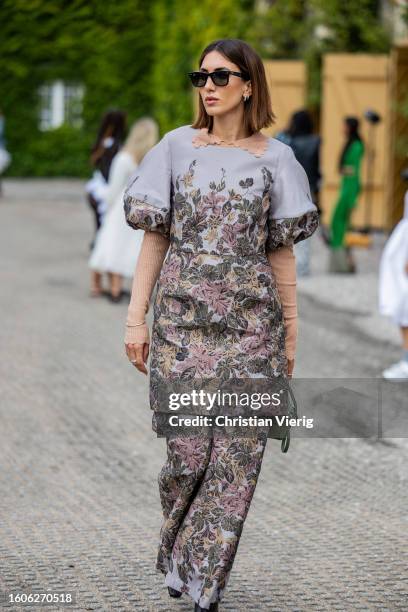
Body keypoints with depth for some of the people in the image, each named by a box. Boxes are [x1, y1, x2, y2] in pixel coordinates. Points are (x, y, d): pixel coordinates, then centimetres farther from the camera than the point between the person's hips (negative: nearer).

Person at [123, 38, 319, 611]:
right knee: (188, 449, -3)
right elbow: (154, 237, 6)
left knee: (237, 452, -4)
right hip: (184, 316, 0)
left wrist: (291, 332, 7)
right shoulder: (177, 146, 6)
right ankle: (176, 555, 25)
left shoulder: (275, 158, 7)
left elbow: (282, 249, 8)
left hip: (251, 320, 0)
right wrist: (136, 318, 1)